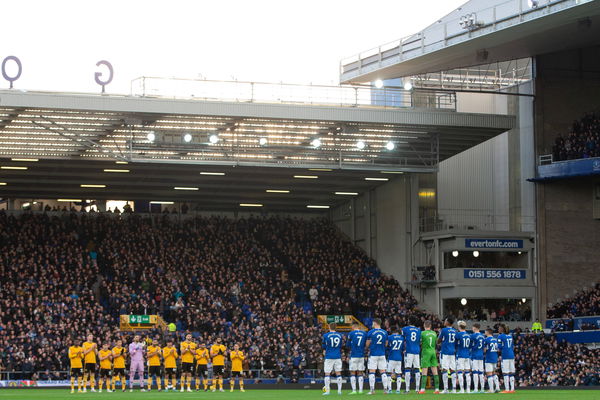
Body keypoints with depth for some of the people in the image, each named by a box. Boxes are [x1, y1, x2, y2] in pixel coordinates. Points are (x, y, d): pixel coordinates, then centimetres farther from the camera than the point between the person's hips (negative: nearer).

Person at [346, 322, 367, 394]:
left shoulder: (351, 333, -5)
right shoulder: (364, 333, 6)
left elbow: (348, 345, 3)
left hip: (353, 356, -4)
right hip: (361, 355, 4)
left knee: (353, 373, 0)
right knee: (360, 373, 8)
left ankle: (354, 390, -6)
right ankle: (360, 390, 4)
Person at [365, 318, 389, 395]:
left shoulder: (371, 332, -6)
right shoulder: (385, 333, 5)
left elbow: (367, 344, -2)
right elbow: (386, 344, 13)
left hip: (373, 354, -3)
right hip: (382, 354, 4)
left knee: (372, 372, -1)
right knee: (383, 372, 7)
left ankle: (372, 389, -6)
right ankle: (385, 388, 3)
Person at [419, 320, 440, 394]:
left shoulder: (423, 333, -8)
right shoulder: (434, 333, 8)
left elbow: (420, 343, -5)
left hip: (426, 352, -5)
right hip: (433, 352, 5)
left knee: (424, 372, -4)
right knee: (435, 372, 6)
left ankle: (422, 389, -9)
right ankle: (437, 389, 5)